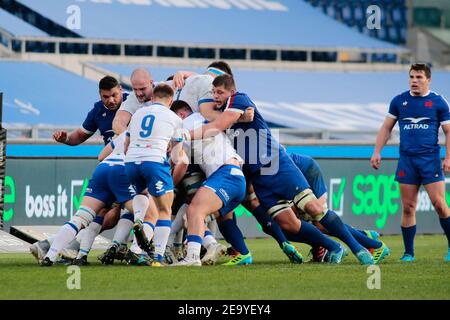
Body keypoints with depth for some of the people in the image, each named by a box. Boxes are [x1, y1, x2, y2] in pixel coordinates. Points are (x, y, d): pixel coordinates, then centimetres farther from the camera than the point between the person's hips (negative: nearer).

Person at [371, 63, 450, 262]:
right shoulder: (399, 101, 9)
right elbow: (386, 127, 16)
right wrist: (377, 152, 8)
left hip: (430, 159, -2)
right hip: (406, 159, 3)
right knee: (408, 208, 1)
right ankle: (408, 253, 8)